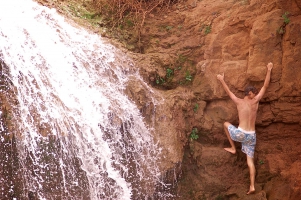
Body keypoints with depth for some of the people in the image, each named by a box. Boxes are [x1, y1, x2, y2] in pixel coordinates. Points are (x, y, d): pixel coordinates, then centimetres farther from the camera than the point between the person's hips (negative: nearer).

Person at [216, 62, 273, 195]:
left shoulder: (239, 102, -2)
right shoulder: (255, 101, -1)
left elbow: (228, 91, 13)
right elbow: (265, 86, 7)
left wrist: (222, 80, 28)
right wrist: (269, 70, 15)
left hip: (240, 134, -2)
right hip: (251, 136, 2)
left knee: (226, 124, 26)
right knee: (250, 161, 8)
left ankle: (233, 148, 25)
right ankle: (252, 186, -2)